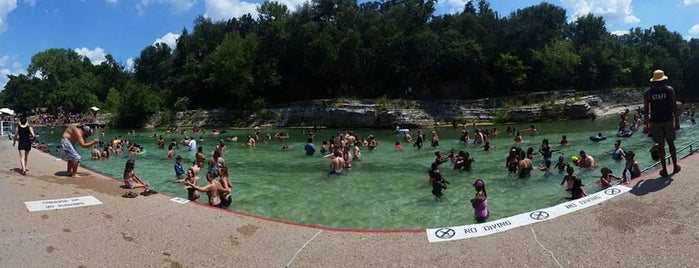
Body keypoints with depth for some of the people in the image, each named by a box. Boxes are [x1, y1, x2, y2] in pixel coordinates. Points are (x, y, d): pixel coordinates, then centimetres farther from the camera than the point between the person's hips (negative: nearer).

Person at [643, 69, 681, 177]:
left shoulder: (648, 93, -1)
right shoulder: (669, 90, -2)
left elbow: (646, 110, -1)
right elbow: (674, 107, -4)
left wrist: (647, 123, 7)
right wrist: (677, 121, 2)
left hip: (656, 122, 0)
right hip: (668, 120, 0)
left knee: (661, 145, 5)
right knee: (671, 143, 13)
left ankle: (664, 170, 9)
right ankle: (675, 167, 22)